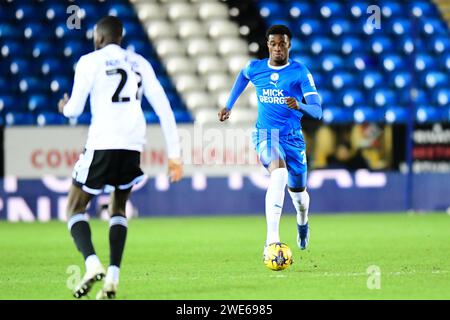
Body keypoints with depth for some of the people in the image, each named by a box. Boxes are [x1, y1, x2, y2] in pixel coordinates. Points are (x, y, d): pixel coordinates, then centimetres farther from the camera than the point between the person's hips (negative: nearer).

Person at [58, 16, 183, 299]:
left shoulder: (90, 61, 4)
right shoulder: (140, 63, 17)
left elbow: (75, 109, 2)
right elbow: (164, 109, 12)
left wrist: (65, 107, 27)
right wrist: (174, 154, 13)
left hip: (102, 145, -4)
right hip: (133, 147, 4)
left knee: (76, 208, 9)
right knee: (119, 208, 21)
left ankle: (92, 264, -16)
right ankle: (113, 278, 5)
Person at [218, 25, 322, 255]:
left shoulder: (300, 72, -7)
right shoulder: (255, 68, 1)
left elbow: (317, 112, -14)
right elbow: (243, 75, 29)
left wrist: (299, 106, -34)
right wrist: (229, 105, 26)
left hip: (292, 137, 1)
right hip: (265, 133, -1)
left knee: (297, 191, 13)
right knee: (279, 173, -31)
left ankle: (302, 222, 53)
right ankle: (272, 240, -41)